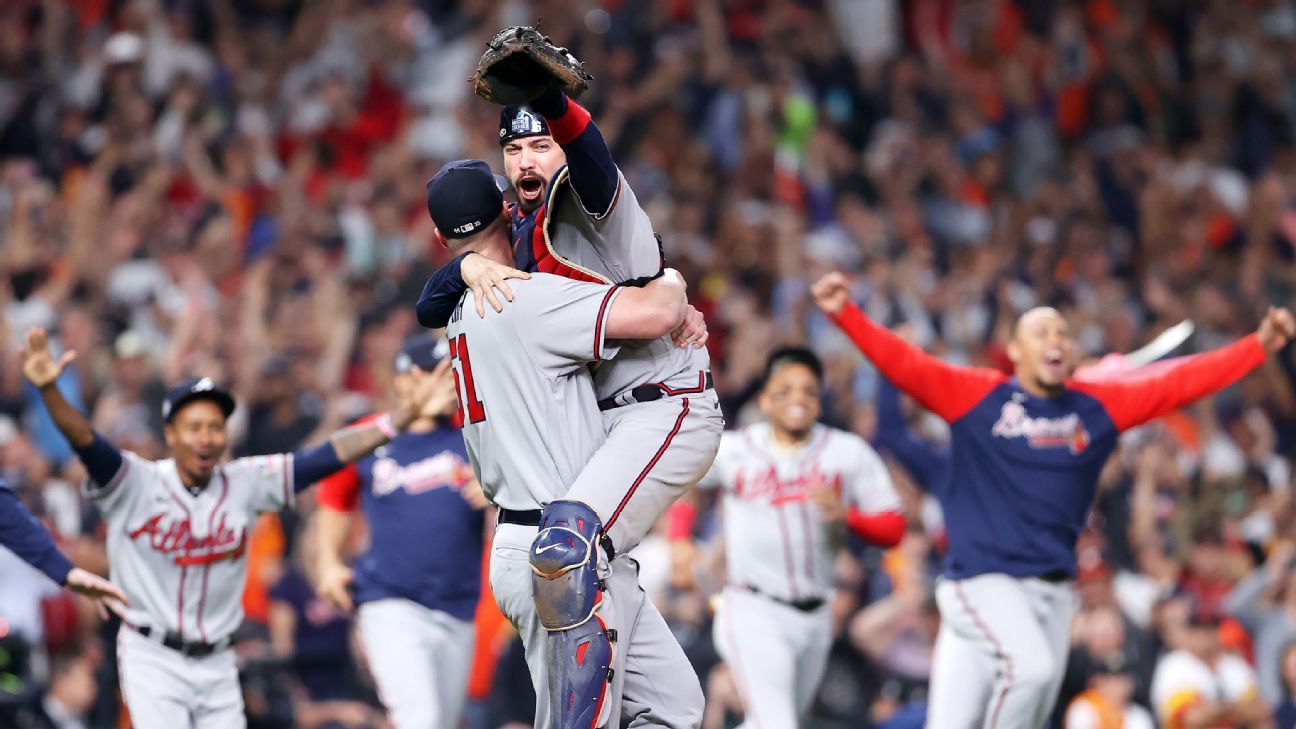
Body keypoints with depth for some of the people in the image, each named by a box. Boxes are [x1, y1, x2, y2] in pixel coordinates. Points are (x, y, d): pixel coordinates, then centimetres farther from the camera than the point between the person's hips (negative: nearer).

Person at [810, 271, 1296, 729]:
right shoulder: (976, 395, -1)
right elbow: (904, 364, -11)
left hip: (1053, 591, 4)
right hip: (982, 579, -4)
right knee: (1031, 666, -28)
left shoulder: (1099, 407, 9)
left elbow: (1179, 383, 8)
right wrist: (845, 315, -24)